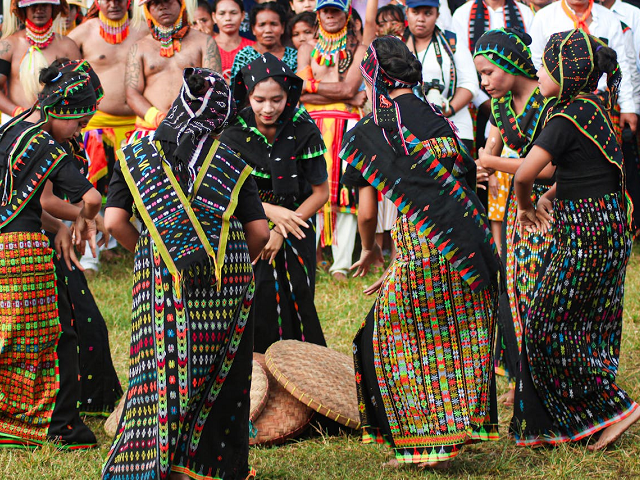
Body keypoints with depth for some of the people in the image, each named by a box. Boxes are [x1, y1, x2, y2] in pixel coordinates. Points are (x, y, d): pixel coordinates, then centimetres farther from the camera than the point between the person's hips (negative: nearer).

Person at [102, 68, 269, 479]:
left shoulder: (136, 156, 8)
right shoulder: (232, 162, 7)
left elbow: (115, 221, 1)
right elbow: (259, 231, 4)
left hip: (162, 277, 0)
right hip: (228, 283, 0)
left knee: (164, 369, 3)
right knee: (221, 375, 9)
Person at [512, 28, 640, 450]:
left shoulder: (566, 120, -18)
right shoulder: (594, 107, 10)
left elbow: (524, 175, -24)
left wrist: (526, 207, -4)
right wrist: (549, 198, 14)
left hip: (587, 235, -9)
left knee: (548, 328, 0)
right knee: (588, 328, 15)